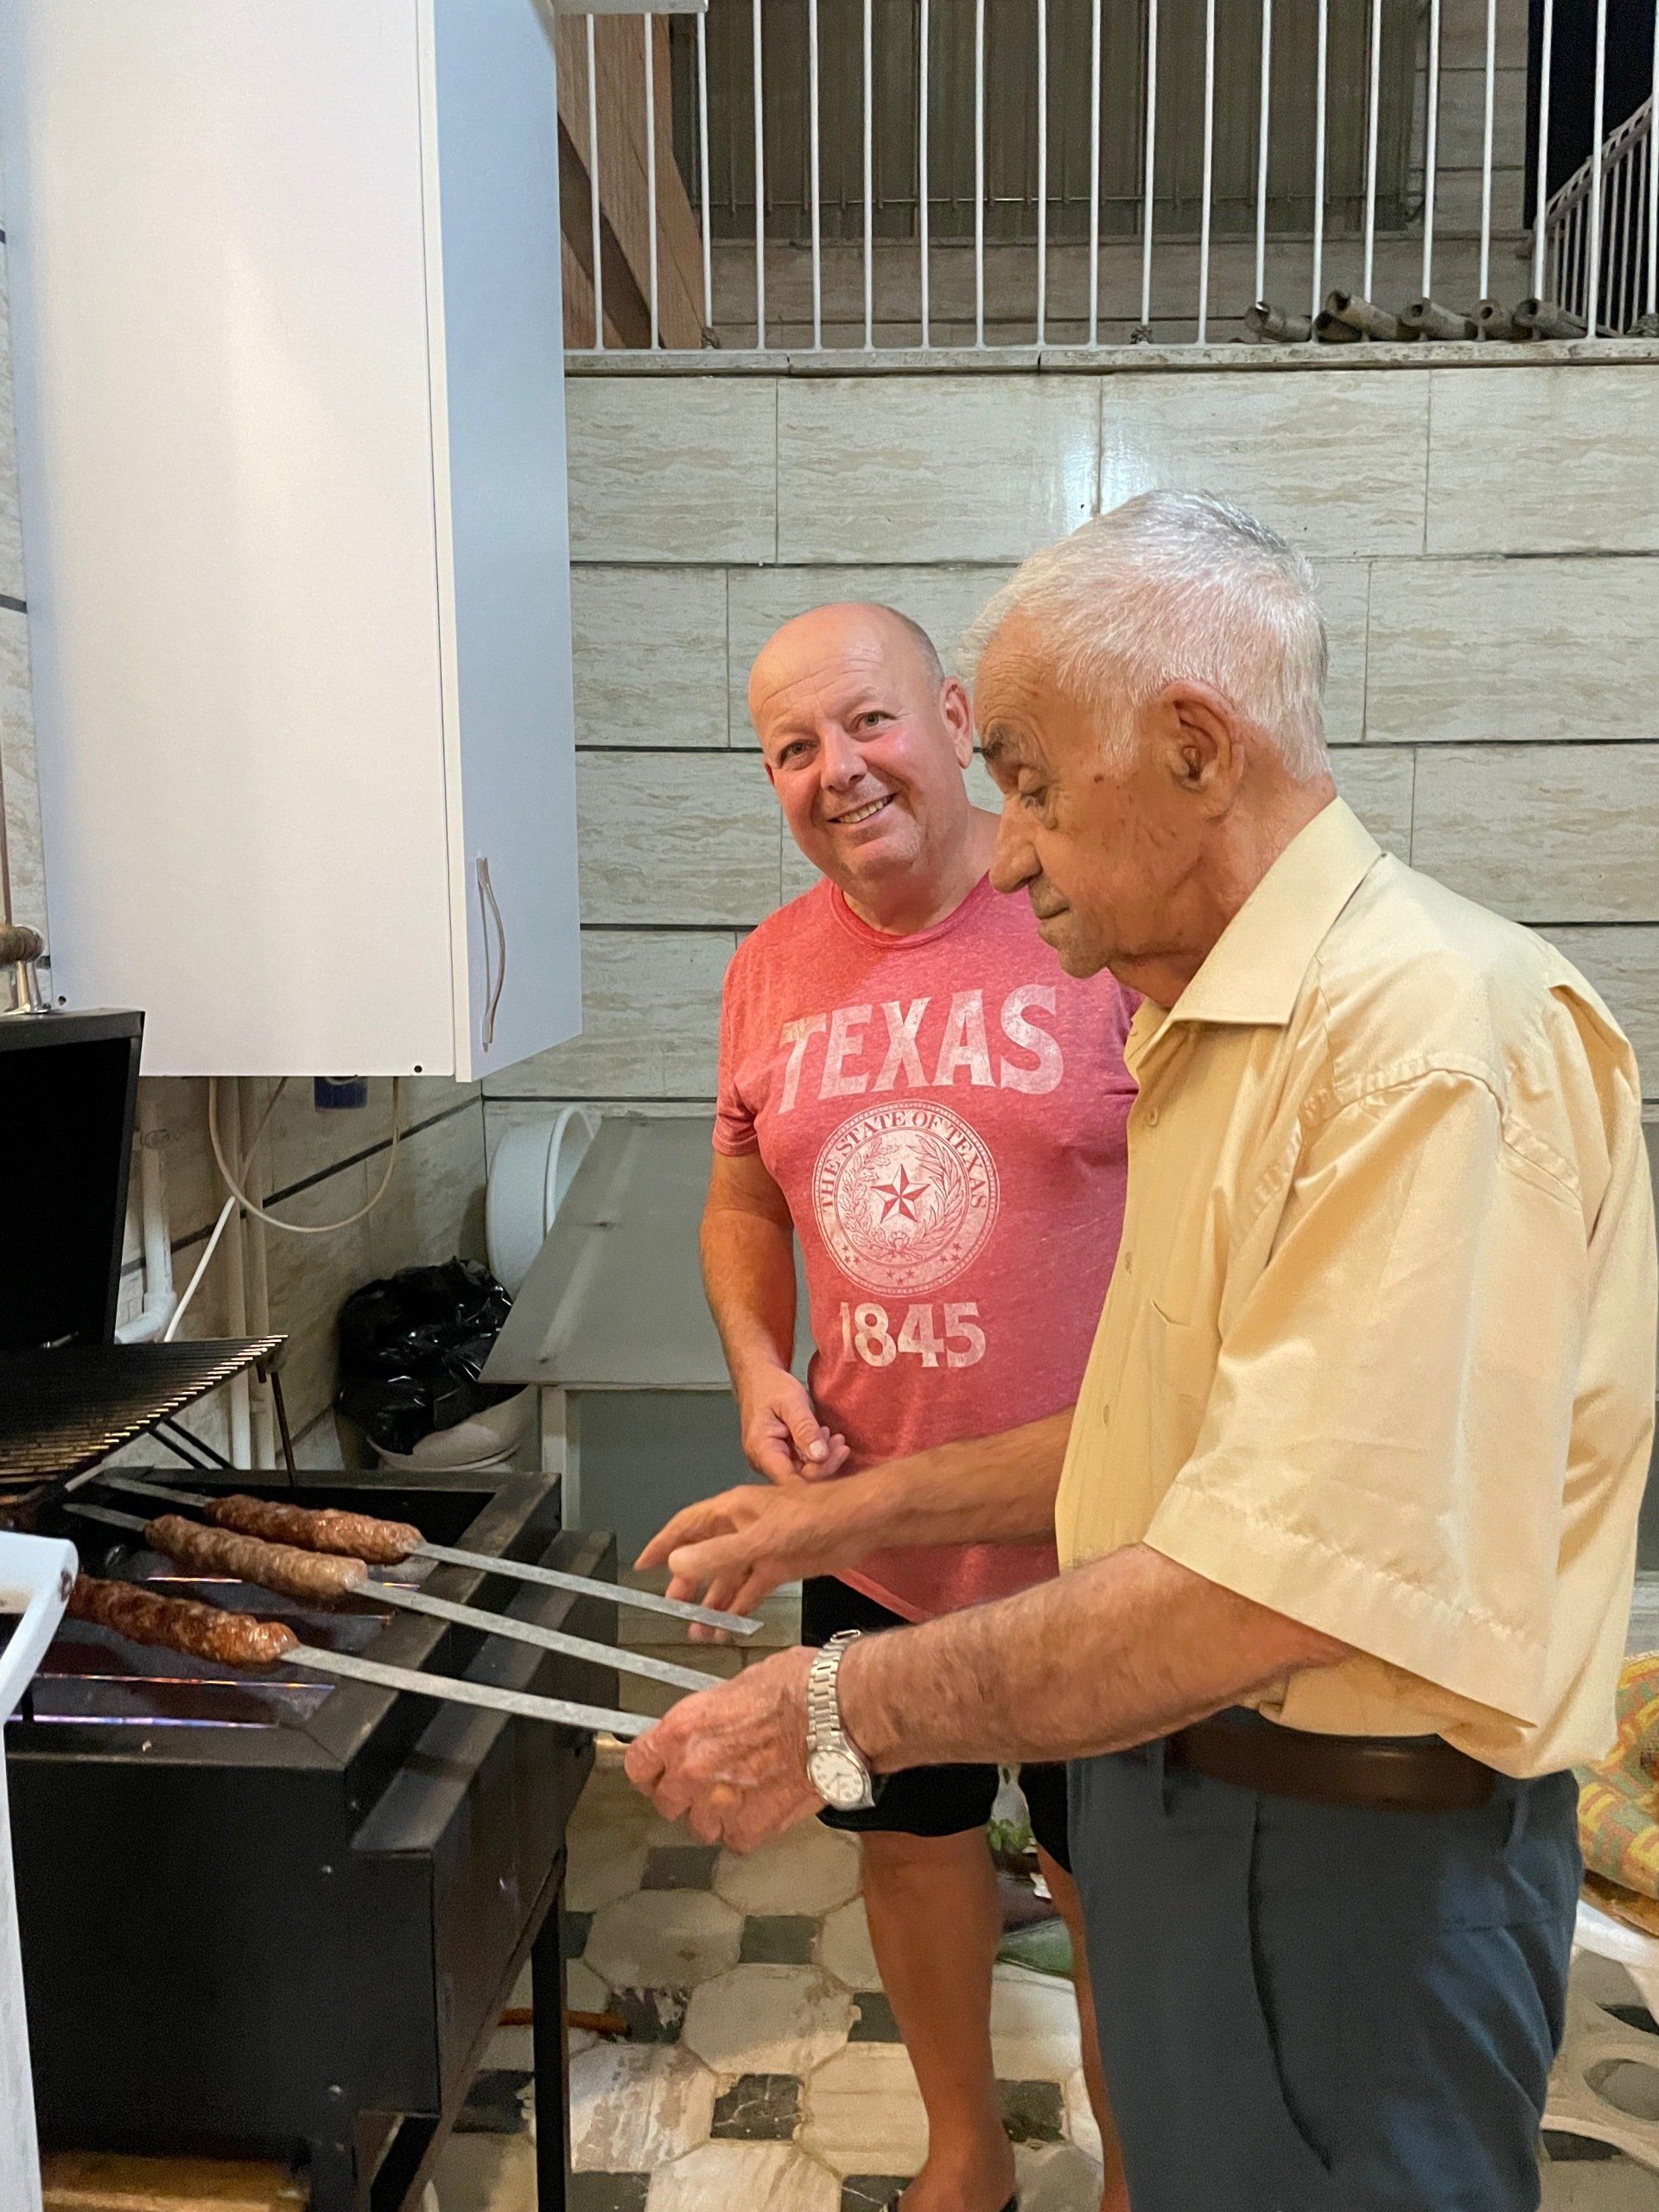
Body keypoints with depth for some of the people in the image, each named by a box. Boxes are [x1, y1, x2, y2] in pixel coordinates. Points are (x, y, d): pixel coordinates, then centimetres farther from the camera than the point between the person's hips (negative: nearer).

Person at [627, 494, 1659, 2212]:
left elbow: (1291, 1584, -31)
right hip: (1172, 1784, 9)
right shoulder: (1220, 1025, 9)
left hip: (1349, 1853, -8)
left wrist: (838, 1716, -22)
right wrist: (852, 1515, 12)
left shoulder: (1435, 1027, -25)